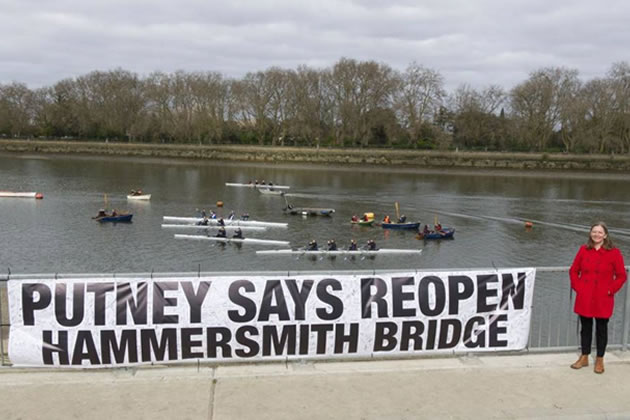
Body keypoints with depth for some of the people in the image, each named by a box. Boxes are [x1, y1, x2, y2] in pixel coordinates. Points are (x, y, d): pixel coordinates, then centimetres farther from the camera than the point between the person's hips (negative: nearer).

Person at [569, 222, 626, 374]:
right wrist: (577, 287, -1)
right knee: (585, 327, 12)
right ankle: (584, 357, 25)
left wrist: (610, 290, -9)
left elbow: (621, 276, -2)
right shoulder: (584, 250, 2)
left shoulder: (614, 253, -6)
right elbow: (573, 270, 9)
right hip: (585, 298, 2)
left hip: (603, 299, -2)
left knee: (601, 328, 7)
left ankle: (599, 360, 20)